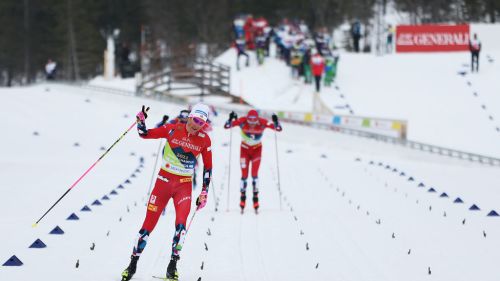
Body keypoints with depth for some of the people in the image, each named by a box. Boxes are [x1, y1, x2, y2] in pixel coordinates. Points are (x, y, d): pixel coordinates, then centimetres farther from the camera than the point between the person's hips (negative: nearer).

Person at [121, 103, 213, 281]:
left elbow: (207, 167, 6)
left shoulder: (204, 140, -3)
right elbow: (145, 134, 3)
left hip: (184, 185, 0)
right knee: (149, 223, -1)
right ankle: (133, 263, 13)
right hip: (164, 180, 0)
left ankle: (172, 266, -10)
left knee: (181, 223, -20)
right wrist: (141, 121, -18)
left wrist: (204, 193, 4)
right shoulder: (173, 130, -6)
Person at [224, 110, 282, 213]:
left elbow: (278, 129, -26)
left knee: (254, 174, -8)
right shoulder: (242, 121, -26)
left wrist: (275, 122, -45)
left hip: (257, 149, 0)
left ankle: (255, 196, 3)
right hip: (245, 149, 0)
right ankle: (243, 196, 16)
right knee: (244, 175, -2)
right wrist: (231, 119, -47)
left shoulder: (262, 123, -26)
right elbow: (226, 126, -27)